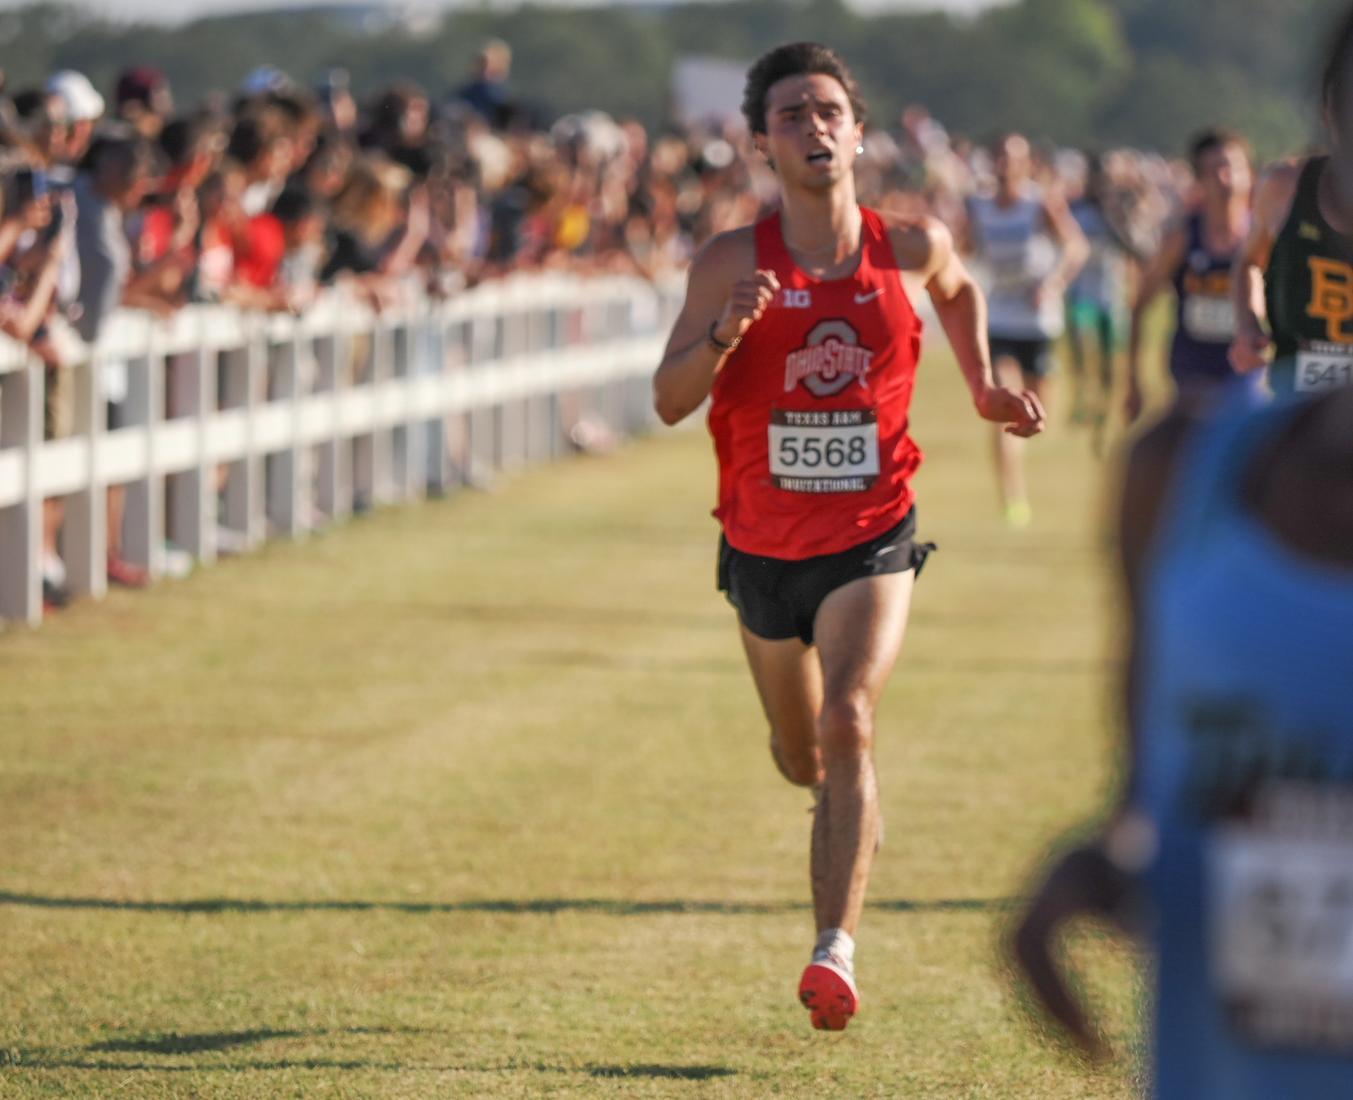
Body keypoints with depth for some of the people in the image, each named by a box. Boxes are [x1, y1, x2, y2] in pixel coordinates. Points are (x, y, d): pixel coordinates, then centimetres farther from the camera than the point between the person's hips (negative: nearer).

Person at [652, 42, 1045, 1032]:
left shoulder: (910, 248, -5)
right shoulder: (733, 263, -11)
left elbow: (959, 288, 20)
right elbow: (669, 400, -14)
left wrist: (983, 386, 13)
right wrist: (726, 329, -30)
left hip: (872, 540, -1)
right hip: (764, 545, 1)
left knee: (847, 725, -23)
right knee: (800, 754, 18)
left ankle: (837, 950, -26)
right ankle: (842, 802, 56)